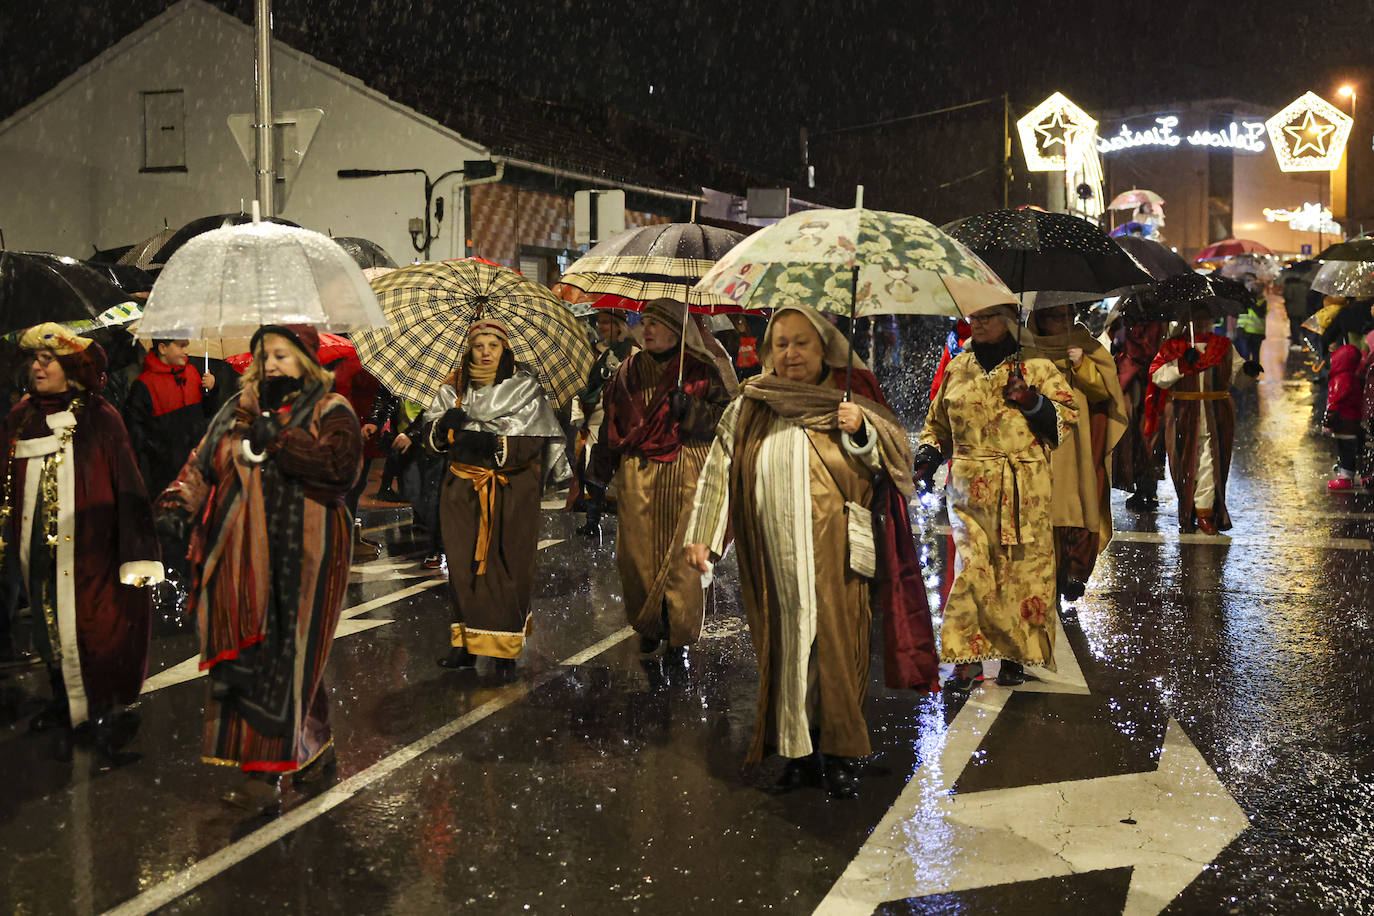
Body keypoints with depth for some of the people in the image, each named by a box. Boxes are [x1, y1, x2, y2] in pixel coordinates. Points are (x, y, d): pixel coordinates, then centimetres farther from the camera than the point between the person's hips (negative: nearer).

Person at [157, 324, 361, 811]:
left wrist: (277, 436, -16)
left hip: (302, 556, -5)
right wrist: (178, 503, -4)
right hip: (244, 557, 5)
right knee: (244, 656, 6)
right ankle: (315, 748, 21)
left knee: (286, 657, -7)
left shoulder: (330, 411, 1)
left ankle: (266, 773, -3)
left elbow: (340, 465, -16)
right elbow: (202, 464, 14)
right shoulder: (238, 410, 17)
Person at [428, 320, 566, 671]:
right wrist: (444, 426, -15)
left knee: (507, 563, -4)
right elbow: (431, 438, 7)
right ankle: (465, 644, 6)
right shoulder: (455, 390, 10)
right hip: (463, 488, 3)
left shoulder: (524, 389, 1)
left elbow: (532, 444, -9)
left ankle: (506, 646, 6)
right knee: (463, 563, -1)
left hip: (512, 492, -2)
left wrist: (494, 443, -24)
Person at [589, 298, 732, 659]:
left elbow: (723, 417, -1)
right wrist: (598, 473, 14)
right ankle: (649, 629, 15)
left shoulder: (701, 371, 3)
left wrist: (689, 408, -17)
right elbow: (611, 422, 16)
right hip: (636, 476, 3)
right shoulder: (631, 370, 13)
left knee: (681, 551, -4)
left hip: (684, 476, -3)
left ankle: (680, 634, 6)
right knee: (638, 551, 0)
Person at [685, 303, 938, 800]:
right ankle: (801, 753, 15)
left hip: (833, 554, -2)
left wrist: (861, 433, -16)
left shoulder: (849, 402, 5)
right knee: (785, 650, 4)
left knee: (834, 646, -2)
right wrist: (702, 536, -3)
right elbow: (720, 471, 5)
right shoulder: (749, 410, 9)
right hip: (774, 558, 2)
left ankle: (841, 755, 10)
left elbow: (888, 464, 3)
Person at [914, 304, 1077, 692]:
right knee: (970, 566, -10)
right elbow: (938, 423, 26)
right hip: (969, 487, 2)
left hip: (1024, 489, -1)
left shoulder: (1037, 367, 7)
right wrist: (929, 453, 10)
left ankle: (1015, 655, 12)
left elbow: (1068, 419, 4)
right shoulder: (956, 370, 15)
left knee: (1021, 569, -1)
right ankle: (967, 656, -6)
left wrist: (1033, 402, -11)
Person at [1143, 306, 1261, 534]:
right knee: (1185, 462, 1)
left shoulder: (1224, 346, 13)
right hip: (1183, 415, -1)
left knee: (1211, 462, -4)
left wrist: (1249, 370, -8)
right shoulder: (1173, 347, 5)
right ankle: (1186, 516, 12)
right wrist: (1182, 363, -16)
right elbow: (1158, 377, -4)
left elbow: (1237, 375, 14)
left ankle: (1205, 510, 4)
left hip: (1216, 417, 1)